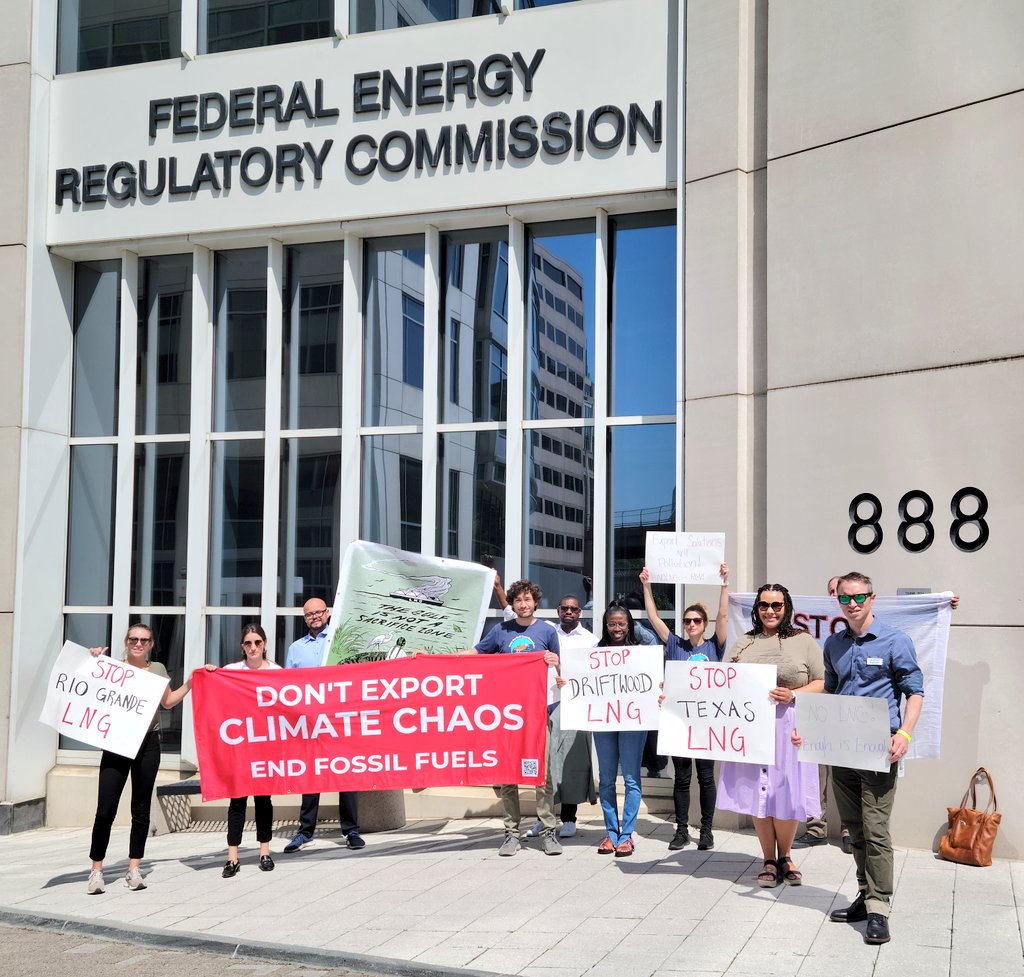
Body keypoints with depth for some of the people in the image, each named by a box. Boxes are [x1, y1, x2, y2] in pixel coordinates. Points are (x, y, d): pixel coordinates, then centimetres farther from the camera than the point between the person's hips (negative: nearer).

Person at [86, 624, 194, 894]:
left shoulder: (158, 669, 13)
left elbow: (168, 701, 24)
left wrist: (190, 682, 16)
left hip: (149, 743, 3)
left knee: (141, 809, 7)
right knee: (106, 809, -7)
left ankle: (134, 869, 14)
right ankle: (96, 870, 3)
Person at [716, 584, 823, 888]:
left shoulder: (804, 642, 5)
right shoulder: (743, 644, 14)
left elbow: (822, 683, 1)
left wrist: (794, 695, -14)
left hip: (789, 727, -2)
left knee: (787, 794, -3)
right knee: (757, 793, 3)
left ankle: (785, 856, 21)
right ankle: (769, 861, 16)